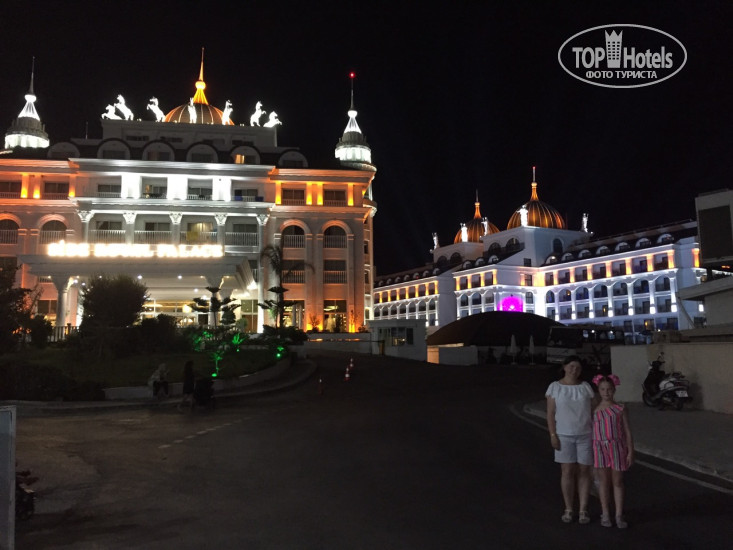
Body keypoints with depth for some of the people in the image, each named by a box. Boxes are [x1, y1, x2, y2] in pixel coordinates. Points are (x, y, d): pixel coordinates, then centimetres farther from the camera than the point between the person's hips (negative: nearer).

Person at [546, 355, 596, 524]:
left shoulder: (586, 387, 4)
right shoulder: (555, 387, -1)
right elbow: (551, 413, -2)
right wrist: (553, 435, -8)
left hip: (585, 435, 2)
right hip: (564, 436, -1)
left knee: (584, 471, 4)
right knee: (567, 472, 2)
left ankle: (583, 510, 13)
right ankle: (568, 509, 13)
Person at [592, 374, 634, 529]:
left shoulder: (620, 409, 2)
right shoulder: (594, 410, 4)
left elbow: (627, 432, 2)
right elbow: (589, 431, 8)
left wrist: (630, 452, -3)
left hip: (617, 447, -1)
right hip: (600, 448, 1)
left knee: (618, 482, 5)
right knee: (604, 481, 8)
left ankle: (619, 516, 14)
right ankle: (605, 514, 17)